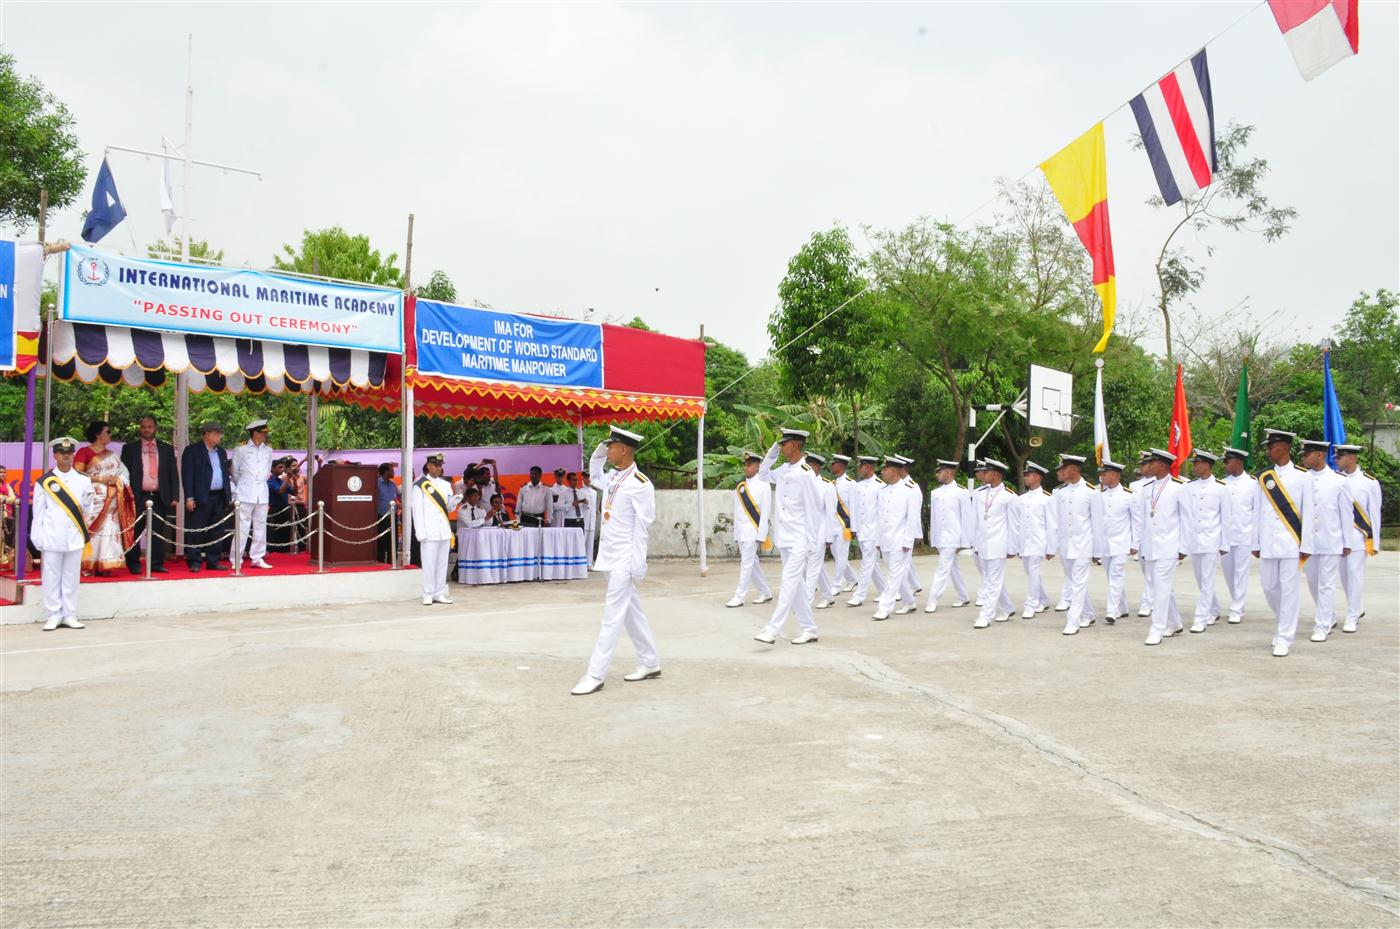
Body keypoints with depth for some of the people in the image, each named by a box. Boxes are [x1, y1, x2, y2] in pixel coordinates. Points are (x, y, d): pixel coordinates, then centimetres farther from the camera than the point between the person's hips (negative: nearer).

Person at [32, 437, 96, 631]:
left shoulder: (83, 480, 8)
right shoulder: (44, 482, 3)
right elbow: (38, 512, 3)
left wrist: (94, 502, -13)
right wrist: (38, 540, 0)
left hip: (75, 538, 2)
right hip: (52, 539, -2)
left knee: (72, 578, 6)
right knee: (51, 578, 2)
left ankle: (70, 615, 13)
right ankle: (54, 616, 10)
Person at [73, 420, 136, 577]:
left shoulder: (113, 455, 18)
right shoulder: (84, 452, 1)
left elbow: (123, 473, 14)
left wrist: (117, 480, -8)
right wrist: (100, 479, -15)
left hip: (110, 500, 5)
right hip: (92, 498, -5)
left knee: (108, 530, -1)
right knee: (91, 530, -8)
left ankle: (104, 565, 1)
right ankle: (87, 565, -6)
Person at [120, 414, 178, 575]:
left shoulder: (167, 449, 12)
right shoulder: (129, 448, 8)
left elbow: (174, 474, 10)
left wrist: (174, 497, 1)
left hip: (160, 497, 1)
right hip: (138, 497, -1)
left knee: (158, 532, 3)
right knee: (135, 532, 1)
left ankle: (157, 564, 9)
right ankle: (134, 565, 9)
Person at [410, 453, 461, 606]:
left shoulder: (445, 485, 14)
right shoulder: (420, 486, -2)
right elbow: (417, 511, -6)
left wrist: (455, 501, -6)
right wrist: (421, 533, -13)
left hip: (444, 531, 5)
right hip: (429, 532, -5)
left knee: (442, 563, 8)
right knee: (429, 564, -3)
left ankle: (439, 594, 14)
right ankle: (428, 595, 3)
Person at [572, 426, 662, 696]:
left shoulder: (640, 484, -16)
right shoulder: (612, 477, 9)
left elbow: (644, 523, -17)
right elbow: (594, 476, 33)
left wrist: (637, 563, -19)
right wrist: (598, 452, 14)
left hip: (625, 559, -9)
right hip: (610, 557, 9)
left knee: (612, 615, -7)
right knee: (631, 612, 14)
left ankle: (595, 675, -7)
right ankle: (650, 664, 25)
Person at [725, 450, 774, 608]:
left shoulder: (763, 485, -6)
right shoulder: (740, 486, 11)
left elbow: (765, 511, -9)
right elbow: (737, 510, 13)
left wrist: (762, 535, -13)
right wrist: (736, 532, 10)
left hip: (753, 530, -7)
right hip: (740, 530, 7)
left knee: (747, 563, -6)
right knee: (752, 563, 12)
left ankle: (739, 597, -3)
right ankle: (765, 593, 23)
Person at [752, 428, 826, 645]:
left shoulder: (806, 473, -15)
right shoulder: (783, 470, 7)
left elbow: (814, 508, -13)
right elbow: (762, 475, 25)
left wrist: (813, 543, -12)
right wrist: (772, 452, 10)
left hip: (801, 539, -8)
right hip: (785, 537, 8)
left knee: (789, 582, -10)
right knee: (796, 585, 12)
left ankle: (773, 629, -12)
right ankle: (809, 628, 20)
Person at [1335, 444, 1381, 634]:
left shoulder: (1369, 482, -4)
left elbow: (1375, 514, -1)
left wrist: (1374, 543, -2)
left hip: (1358, 537, -3)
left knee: (1355, 575, -3)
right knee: (1344, 576, 11)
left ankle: (1352, 617, 3)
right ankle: (1357, 609, 30)